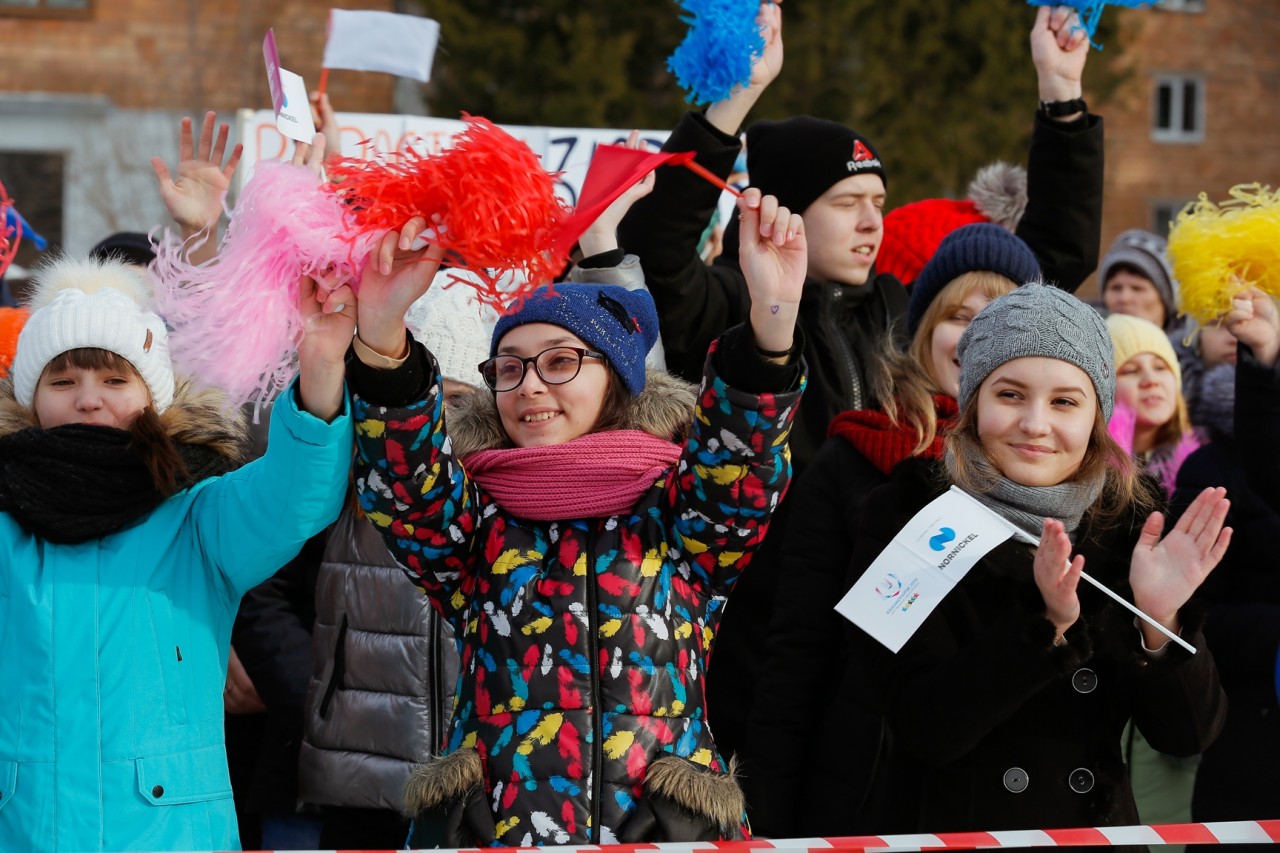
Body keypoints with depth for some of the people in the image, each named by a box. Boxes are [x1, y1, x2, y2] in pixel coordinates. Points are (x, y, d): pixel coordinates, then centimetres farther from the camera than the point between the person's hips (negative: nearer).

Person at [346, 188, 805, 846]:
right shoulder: (475, 518, 12)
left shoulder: (679, 515, 10)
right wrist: (380, 335, -23)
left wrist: (772, 317, -25)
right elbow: (406, 485, -6)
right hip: (491, 830, 1)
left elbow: (743, 463, -8)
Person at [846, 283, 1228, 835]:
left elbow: (1186, 736, 0)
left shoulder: (1129, 522, 3)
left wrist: (1159, 623, -15)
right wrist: (1044, 625, -22)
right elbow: (925, 731, -12)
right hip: (955, 828, -3)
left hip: (1101, 829, 3)